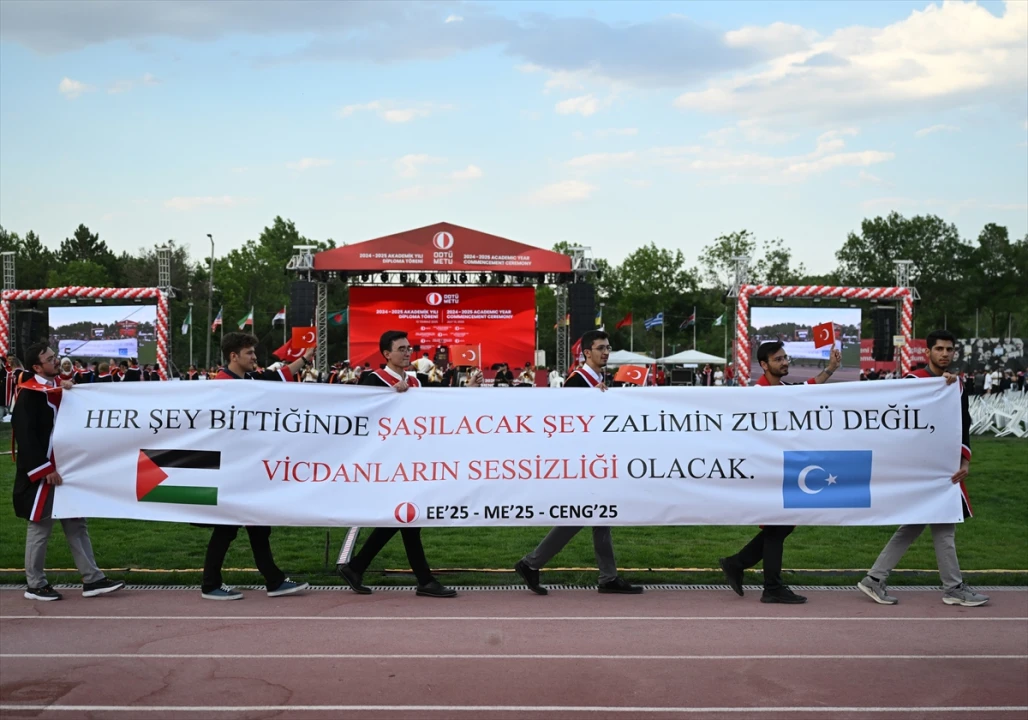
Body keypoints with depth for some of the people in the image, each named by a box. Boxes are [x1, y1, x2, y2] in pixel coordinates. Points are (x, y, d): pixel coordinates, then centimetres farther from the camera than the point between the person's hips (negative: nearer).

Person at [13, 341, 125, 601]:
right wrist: (46, 470, -20)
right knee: (41, 527, 2)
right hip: (42, 472, -8)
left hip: (65, 468, 8)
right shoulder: (29, 394, -15)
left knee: (76, 524, 8)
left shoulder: (60, 387, 10)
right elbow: (26, 436, -19)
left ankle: (92, 580, 12)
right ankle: (35, 585, 15)